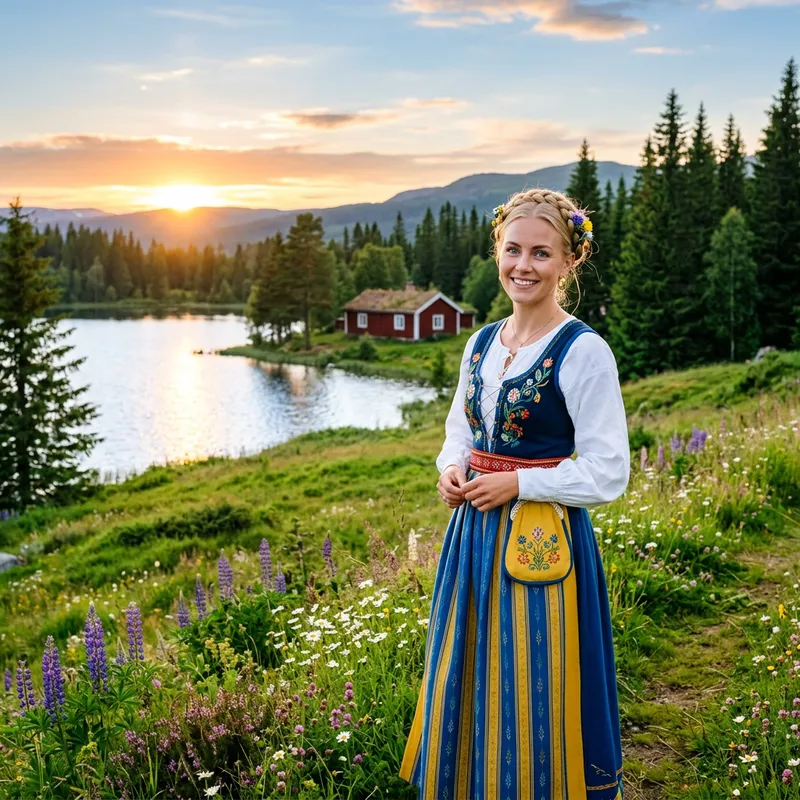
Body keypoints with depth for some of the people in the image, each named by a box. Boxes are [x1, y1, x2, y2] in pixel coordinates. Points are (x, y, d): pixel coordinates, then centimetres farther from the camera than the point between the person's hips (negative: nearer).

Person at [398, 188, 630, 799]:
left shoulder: (584, 351, -14)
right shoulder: (482, 342, 6)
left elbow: (607, 474, -14)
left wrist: (517, 483, -17)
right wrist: (452, 469, -1)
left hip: (542, 542, -7)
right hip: (474, 535, 7)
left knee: (530, 698, 6)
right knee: (467, 683, 19)